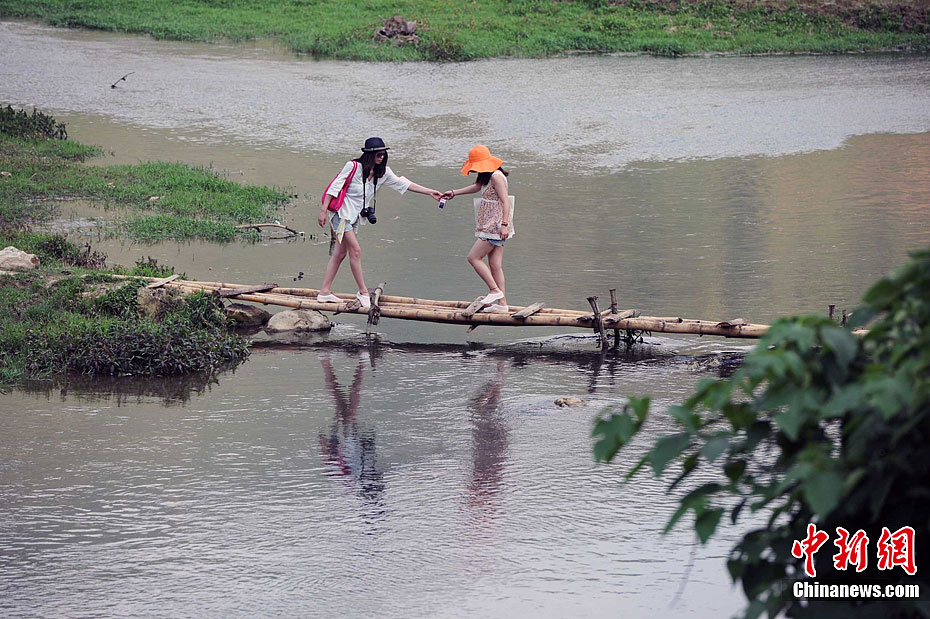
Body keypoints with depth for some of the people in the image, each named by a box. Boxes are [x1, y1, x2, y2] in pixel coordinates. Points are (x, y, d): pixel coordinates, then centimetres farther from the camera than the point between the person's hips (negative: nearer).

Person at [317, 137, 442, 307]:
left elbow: (403, 184, 4)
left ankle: (324, 292, 12)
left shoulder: (383, 173, 3)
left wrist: (430, 192, -2)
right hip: (341, 212, -7)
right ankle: (363, 292, -5)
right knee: (355, 250, -11)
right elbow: (334, 188, -14)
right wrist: (323, 211, -17)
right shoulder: (353, 167, -17)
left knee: (340, 253, 8)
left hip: (354, 216, 7)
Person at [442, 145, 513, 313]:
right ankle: (502, 303, 6)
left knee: (474, 257, -8)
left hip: (496, 226, -10)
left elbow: (505, 201, -22)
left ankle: (495, 290, -5)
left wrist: (504, 224, -28)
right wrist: (454, 193, 37)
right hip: (491, 227, 10)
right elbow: (477, 187, 34)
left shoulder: (496, 177, -15)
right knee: (495, 266, 7)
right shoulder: (487, 176, 15)